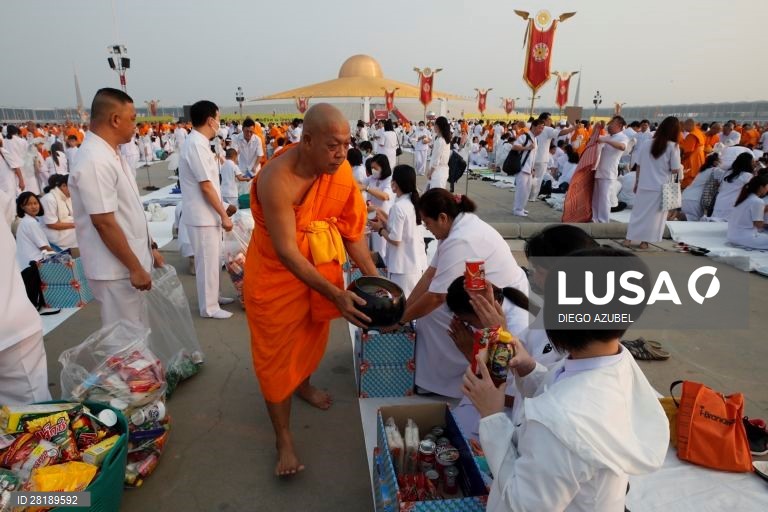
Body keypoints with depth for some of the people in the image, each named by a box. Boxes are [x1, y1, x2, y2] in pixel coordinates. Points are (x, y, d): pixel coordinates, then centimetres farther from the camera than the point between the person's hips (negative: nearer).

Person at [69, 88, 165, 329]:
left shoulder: (110, 154, 9)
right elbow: (104, 223, -24)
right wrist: (135, 268, -19)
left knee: (138, 331, 21)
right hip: (116, 270, -9)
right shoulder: (95, 161, -22)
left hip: (132, 263, 9)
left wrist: (149, 248, 18)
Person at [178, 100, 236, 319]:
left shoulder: (197, 142, 10)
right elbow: (206, 186, -22)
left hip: (207, 214, 9)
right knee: (207, 262, 2)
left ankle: (213, 296, 34)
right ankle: (209, 307, 14)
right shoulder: (196, 145, -20)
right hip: (202, 216, -9)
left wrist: (223, 207, 19)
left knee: (213, 259, 20)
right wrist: (224, 215, -17)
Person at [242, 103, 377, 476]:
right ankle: (284, 439, 19)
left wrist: (374, 276, -13)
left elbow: (351, 228, -5)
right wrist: (336, 294, -38)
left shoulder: (341, 171, -13)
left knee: (313, 332, 24)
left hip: (321, 267, 6)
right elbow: (286, 252, -33)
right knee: (277, 352, 4)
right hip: (277, 274, -6)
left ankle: (303, 384, 55)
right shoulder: (276, 179, -31)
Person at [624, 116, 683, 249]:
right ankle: (644, 241, 12)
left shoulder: (645, 144, -1)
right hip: (661, 187, -2)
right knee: (653, 215, 8)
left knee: (638, 212, 11)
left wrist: (637, 182, 16)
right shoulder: (673, 146, -9)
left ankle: (629, 239, 11)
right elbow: (675, 170, -10)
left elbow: (638, 166, 5)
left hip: (644, 185, 2)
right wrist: (681, 168, 12)